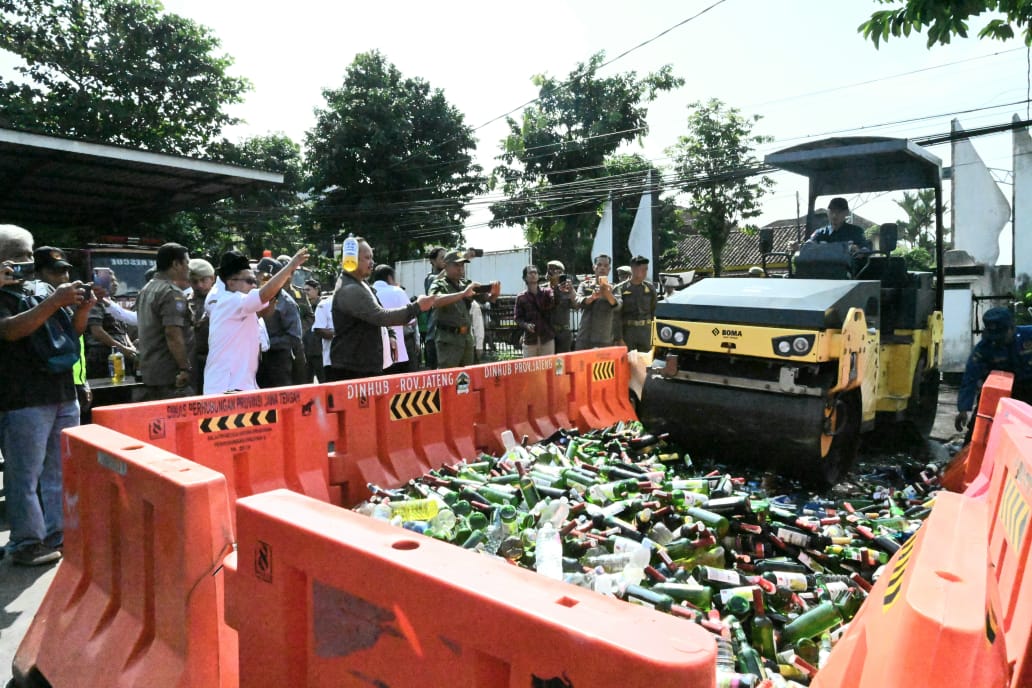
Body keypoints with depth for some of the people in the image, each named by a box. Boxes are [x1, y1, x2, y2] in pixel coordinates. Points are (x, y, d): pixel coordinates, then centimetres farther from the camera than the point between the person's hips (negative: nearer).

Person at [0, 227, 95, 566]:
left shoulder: (43, 289, 14)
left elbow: (74, 330, 17)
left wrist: (83, 307, -3)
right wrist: (55, 302, -25)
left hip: (64, 394, 7)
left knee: (61, 471, 13)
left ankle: (58, 536, 23)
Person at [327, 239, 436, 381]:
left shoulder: (360, 285, 16)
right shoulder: (349, 290, -18)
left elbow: (375, 317, 28)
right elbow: (380, 316, -26)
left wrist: (389, 334, 12)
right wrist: (416, 307, -23)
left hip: (368, 366, 10)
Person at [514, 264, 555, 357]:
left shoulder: (547, 292, 5)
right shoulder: (521, 297, 4)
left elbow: (552, 303, -15)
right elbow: (517, 317, 4)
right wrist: (525, 325, -16)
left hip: (547, 338, 0)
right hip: (530, 339, 0)